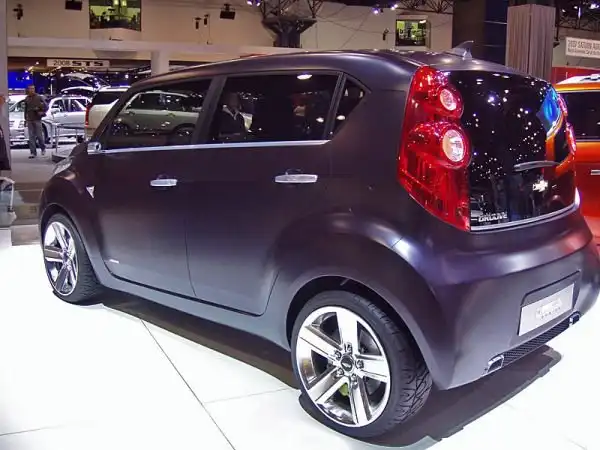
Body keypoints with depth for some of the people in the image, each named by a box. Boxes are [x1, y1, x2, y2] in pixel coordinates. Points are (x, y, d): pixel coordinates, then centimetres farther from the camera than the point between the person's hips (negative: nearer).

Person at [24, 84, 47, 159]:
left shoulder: (39, 97, 0)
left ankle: (43, 148, 22)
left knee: (39, 135, -3)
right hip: (30, 120, 4)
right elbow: (26, 109, 19)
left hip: (37, 119, -3)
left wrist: (41, 112, -12)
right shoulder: (27, 99, 11)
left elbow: (45, 106, 1)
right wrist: (25, 118, 17)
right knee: (31, 137, 1)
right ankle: (33, 152, 3)